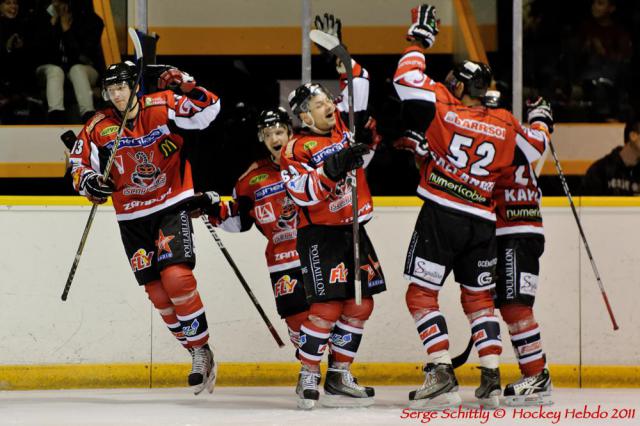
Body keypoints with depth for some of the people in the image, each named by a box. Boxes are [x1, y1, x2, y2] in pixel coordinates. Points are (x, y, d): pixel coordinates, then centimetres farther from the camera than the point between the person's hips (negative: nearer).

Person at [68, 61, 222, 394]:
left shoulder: (163, 108, -10)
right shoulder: (98, 128, -3)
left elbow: (209, 109, -12)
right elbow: (79, 162, 5)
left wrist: (188, 88, -29)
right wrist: (87, 180, -16)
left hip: (172, 205, -4)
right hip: (132, 218, 4)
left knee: (177, 278, -20)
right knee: (157, 292, 2)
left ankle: (202, 350, -7)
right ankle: (196, 353, 13)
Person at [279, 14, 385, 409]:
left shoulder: (342, 126, 7)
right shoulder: (296, 150, -10)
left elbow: (359, 85, 11)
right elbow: (304, 194, -22)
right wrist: (334, 167, -31)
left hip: (353, 230, 7)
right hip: (319, 234, -7)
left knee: (361, 304, 5)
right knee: (328, 306, -15)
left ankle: (339, 376, 13)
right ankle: (308, 377, -5)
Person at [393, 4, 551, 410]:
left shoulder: (442, 106, -5)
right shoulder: (505, 125, 6)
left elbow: (409, 79, -7)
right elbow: (531, 149, 18)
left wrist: (419, 37, 5)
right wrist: (541, 122, 37)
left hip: (441, 215, -4)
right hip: (482, 222, 4)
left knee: (421, 295, 0)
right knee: (479, 298, 17)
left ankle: (442, 376, -13)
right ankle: (492, 380, 7)